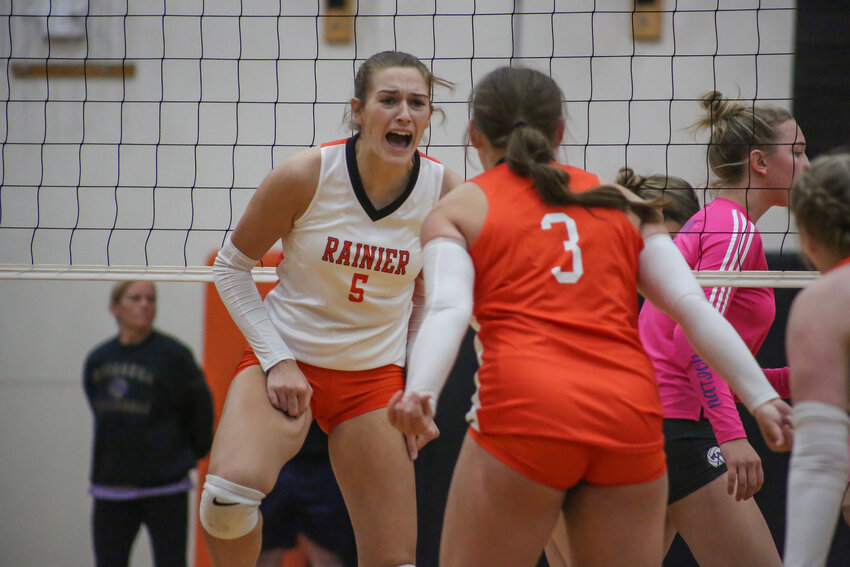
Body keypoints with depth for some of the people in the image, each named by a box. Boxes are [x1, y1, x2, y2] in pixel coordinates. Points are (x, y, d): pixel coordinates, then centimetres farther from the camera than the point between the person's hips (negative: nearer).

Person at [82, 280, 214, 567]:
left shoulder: (172, 355, -9)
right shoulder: (97, 360, 5)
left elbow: (200, 408, -2)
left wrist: (192, 454, 6)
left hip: (165, 489, -5)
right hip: (110, 486, 5)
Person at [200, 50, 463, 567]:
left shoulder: (445, 191, -8)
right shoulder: (305, 176, -16)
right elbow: (231, 266, -3)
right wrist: (276, 360, -11)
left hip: (374, 378, 3)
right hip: (287, 361, -3)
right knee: (230, 491, -31)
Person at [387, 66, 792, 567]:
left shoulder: (459, 209, 13)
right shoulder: (621, 203, 21)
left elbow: (447, 312, -7)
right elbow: (695, 308, 9)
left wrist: (419, 394, -21)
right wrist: (763, 398, 4)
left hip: (524, 412, -3)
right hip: (630, 417, 3)